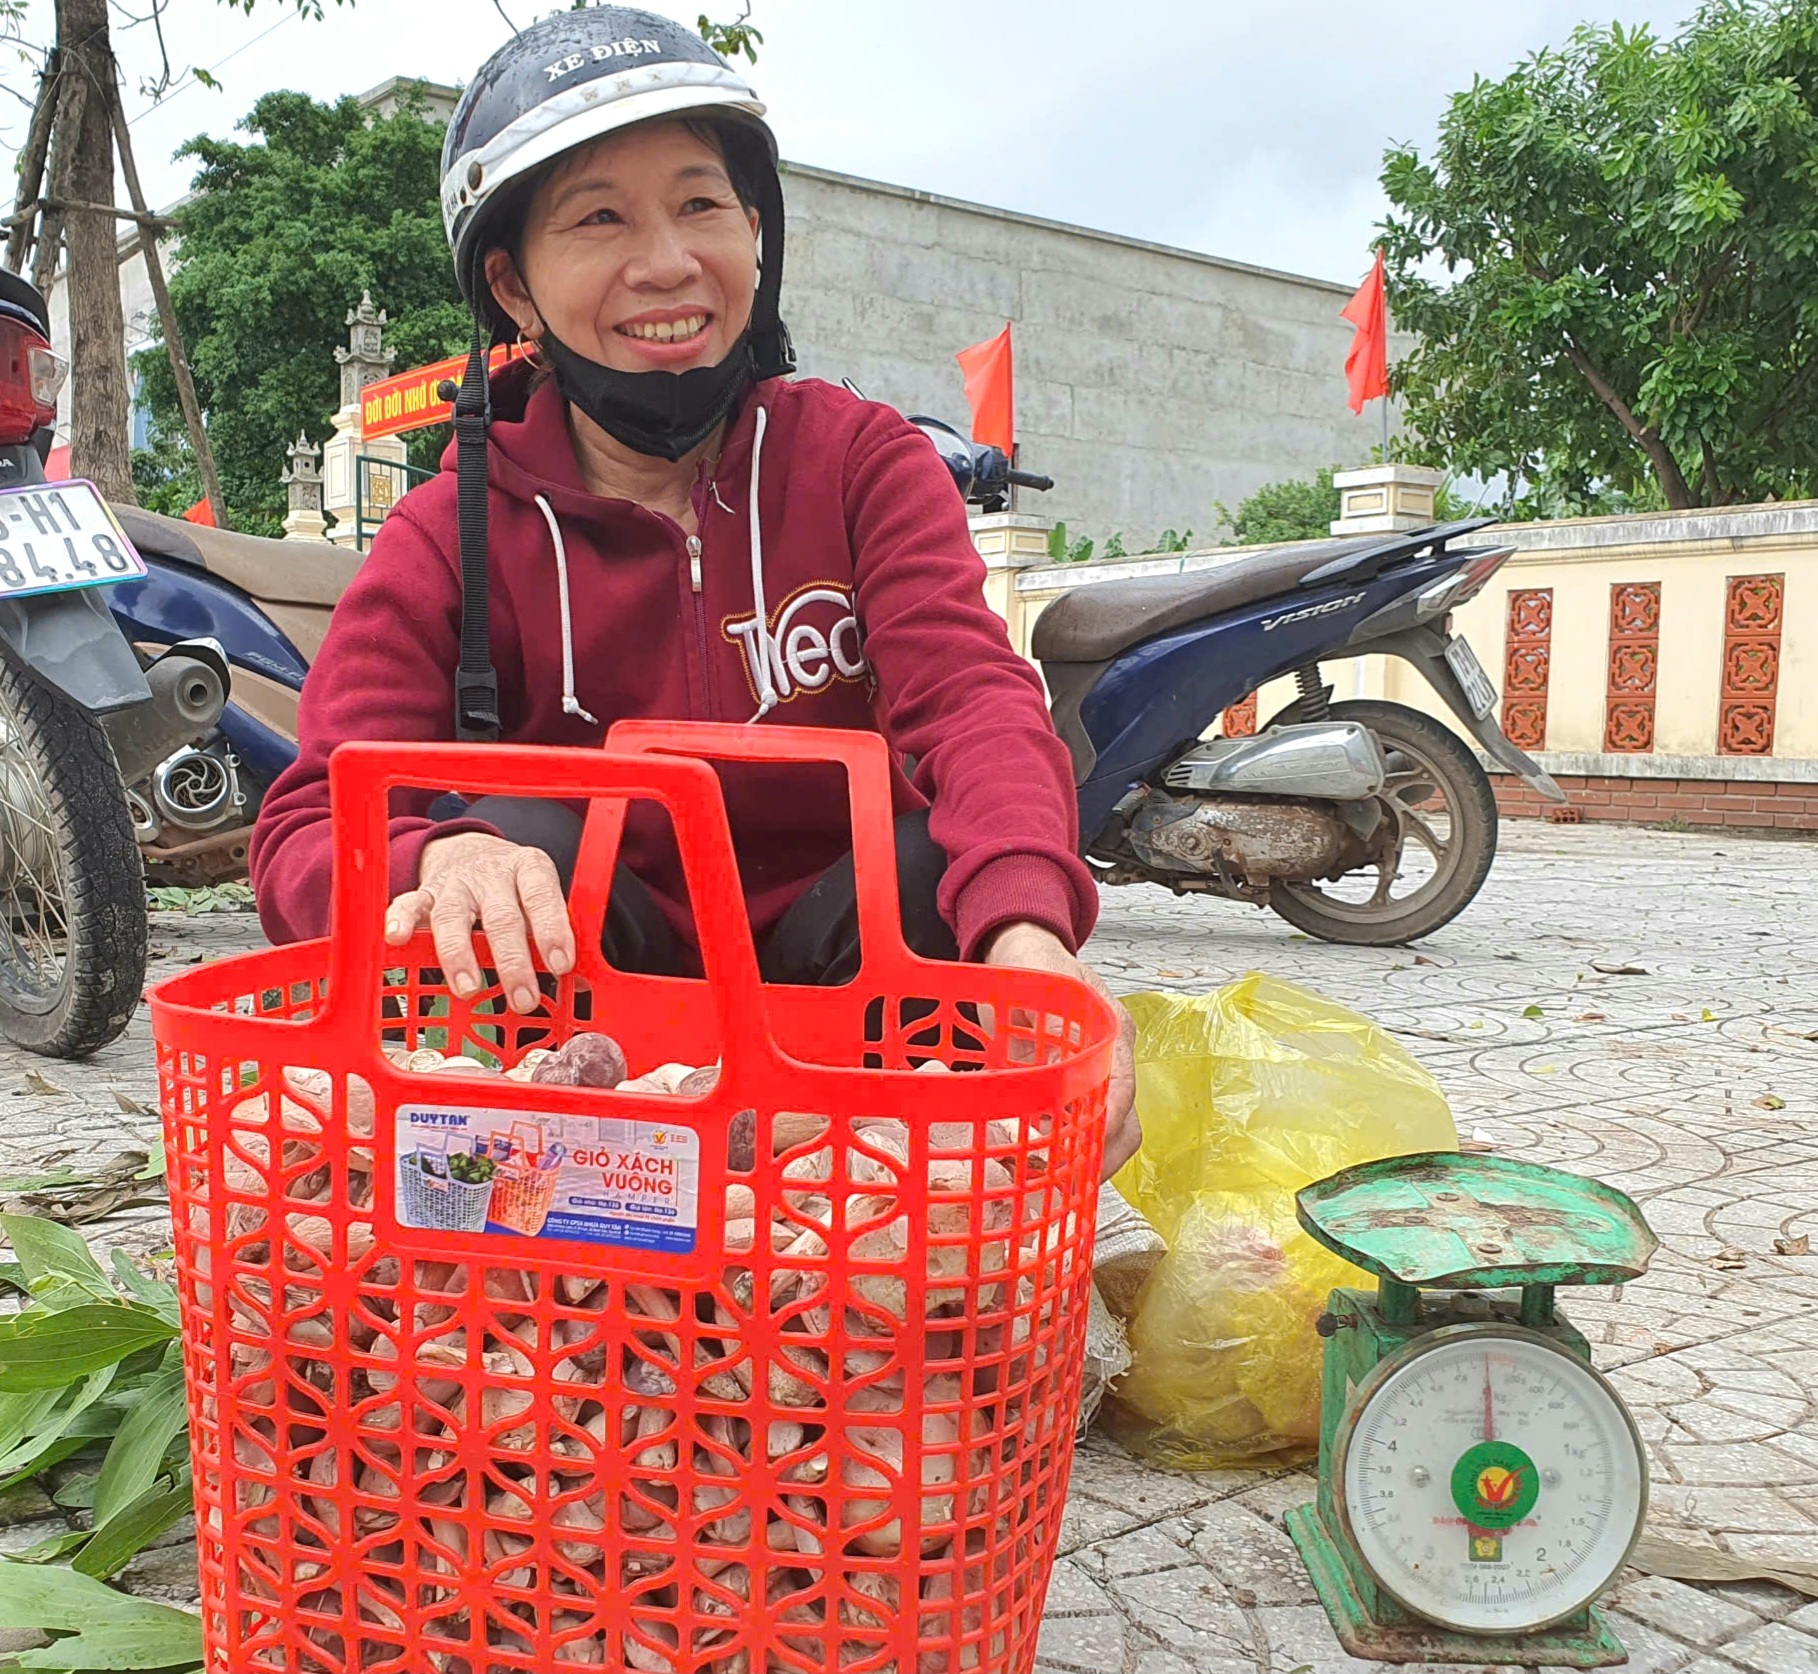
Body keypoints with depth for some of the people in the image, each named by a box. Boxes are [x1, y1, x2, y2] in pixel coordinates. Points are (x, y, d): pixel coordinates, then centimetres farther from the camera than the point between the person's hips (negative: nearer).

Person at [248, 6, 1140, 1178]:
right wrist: (438, 864, -42)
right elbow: (309, 831, -15)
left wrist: (1028, 925, -43)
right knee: (520, 833, -28)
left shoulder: (863, 458, -3)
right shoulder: (452, 538, -5)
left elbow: (973, 694, -21)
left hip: (836, 968, 1)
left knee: (944, 857, -28)